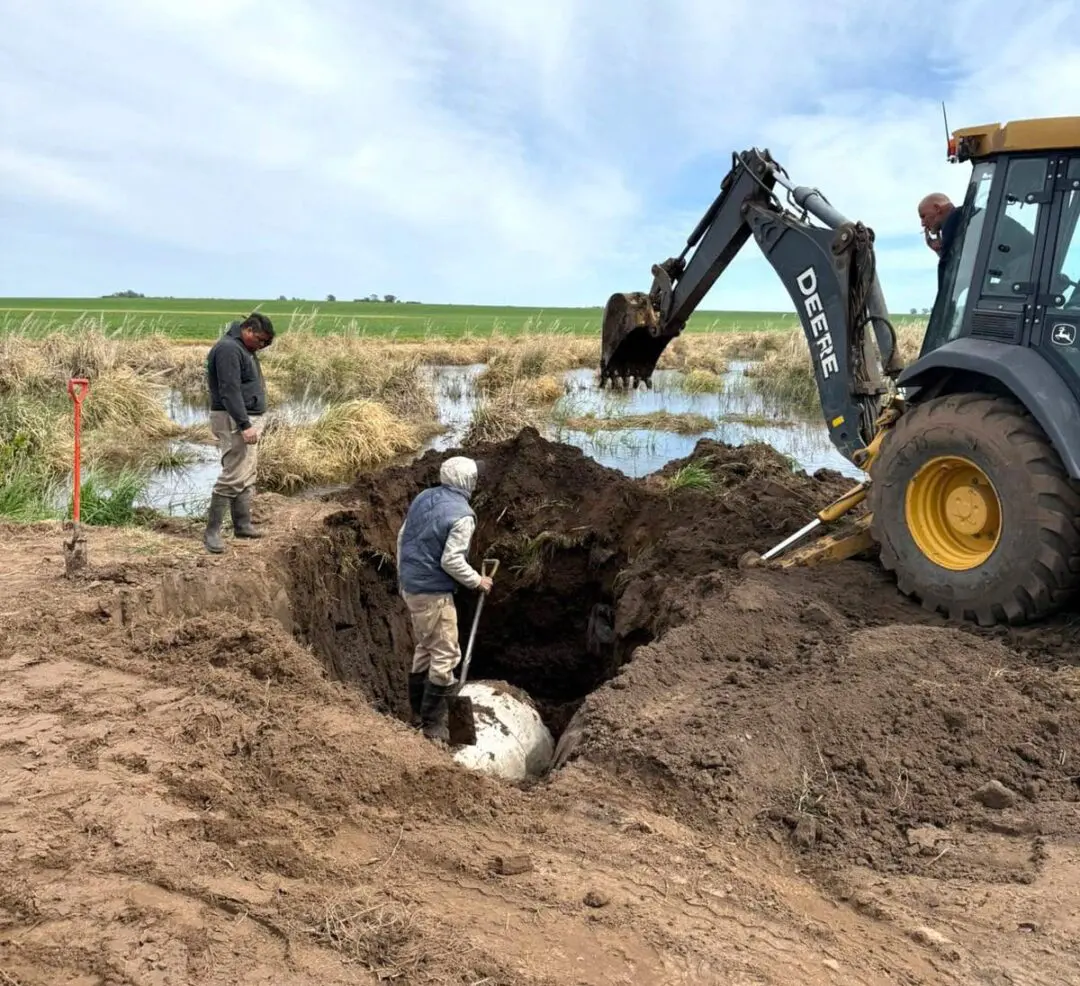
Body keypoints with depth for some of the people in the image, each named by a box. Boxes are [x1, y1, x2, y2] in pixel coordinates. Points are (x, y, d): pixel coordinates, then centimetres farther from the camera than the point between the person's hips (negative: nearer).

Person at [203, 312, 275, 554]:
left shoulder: (243, 349, 17)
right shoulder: (228, 349, -16)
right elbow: (230, 391, -23)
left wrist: (251, 422, 17)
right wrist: (244, 425, -26)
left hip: (248, 419, 11)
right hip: (234, 422, -11)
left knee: (247, 476, 13)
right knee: (233, 477, -12)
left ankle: (242, 525, 20)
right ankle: (212, 531, -8)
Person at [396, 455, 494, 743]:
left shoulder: (423, 497, 6)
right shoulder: (462, 515, -18)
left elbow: (402, 537, 12)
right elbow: (451, 561, -21)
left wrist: (403, 575, 22)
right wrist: (477, 581, -6)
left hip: (410, 585, 9)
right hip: (433, 592, -9)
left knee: (424, 646, 22)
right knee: (445, 654, 0)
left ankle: (418, 708, 33)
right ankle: (434, 724, 4)